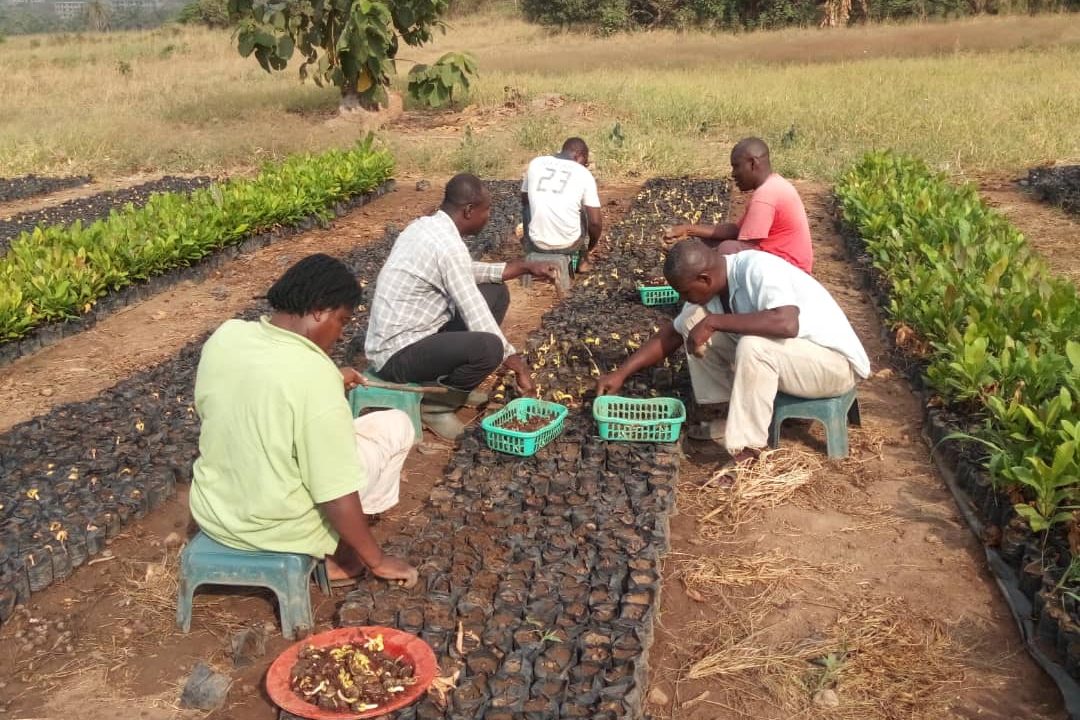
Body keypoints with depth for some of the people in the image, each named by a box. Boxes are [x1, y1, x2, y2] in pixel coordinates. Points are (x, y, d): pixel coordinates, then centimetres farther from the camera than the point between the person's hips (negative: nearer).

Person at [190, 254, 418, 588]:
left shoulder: (224, 335, -8)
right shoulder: (315, 375, -28)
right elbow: (338, 501, -23)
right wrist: (377, 560, -8)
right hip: (280, 529, -6)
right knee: (396, 425, 8)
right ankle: (337, 553, 19)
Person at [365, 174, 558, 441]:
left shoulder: (425, 225, 6)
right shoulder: (448, 244, -23)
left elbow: (468, 272, 21)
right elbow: (476, 318, -22)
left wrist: (525, 267, 15)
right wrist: (517, 364, -11)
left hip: (401, 335, 10)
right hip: (398, 354, -10)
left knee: (496, 293, 14)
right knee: (489, 346, -34)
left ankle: (454, 381, 19)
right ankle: (433, 402, -6)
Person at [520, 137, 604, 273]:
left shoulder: (535, 163, 6)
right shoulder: (584, 174, -2)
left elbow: (524, 200, 21)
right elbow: (595, 222, -6)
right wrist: (591, 246, 14)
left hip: (537, 243, 1)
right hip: (569, 244, -1)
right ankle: (583, 259, 38)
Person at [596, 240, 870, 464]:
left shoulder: (757, 269, -28)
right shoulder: (708, 288, -5)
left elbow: (787, 324, -44)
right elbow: (672, 335, 7)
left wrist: (713, 321, -36)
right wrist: (622, 373, 1)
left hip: (834, 362, -8)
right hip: (781, 356, 8)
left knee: (753, 347, -36)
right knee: (694, 322, -4)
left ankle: (747, 456, -24)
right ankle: (735, 415, 4)